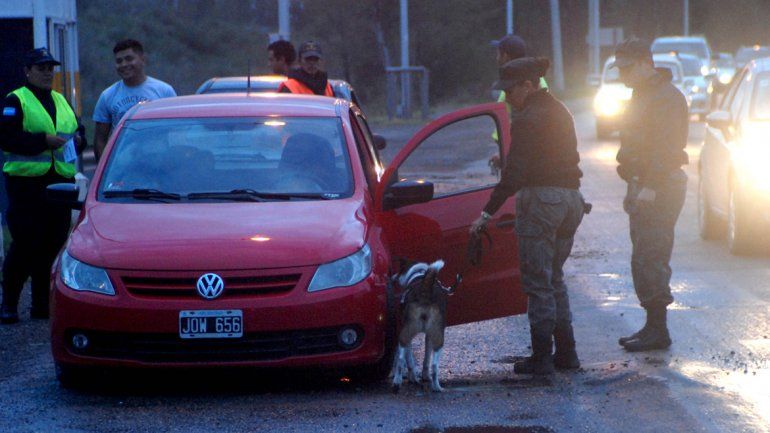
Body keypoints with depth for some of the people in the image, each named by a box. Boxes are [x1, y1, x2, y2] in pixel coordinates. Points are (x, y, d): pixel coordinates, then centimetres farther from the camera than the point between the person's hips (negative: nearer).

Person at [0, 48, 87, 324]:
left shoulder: (60, 101, 19)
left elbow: (78, 131, 26)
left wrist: (77, 140, 2)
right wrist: (44, 140, -19)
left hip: (60, 181, 6)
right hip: (27, 184, -6)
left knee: (53, 244, 4)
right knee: (26, 245, -9)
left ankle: (43, 304, 11)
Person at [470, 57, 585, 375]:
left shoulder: (527, 119, -13)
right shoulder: (559, 112, 14)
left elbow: (514, 174, -18)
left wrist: (487, 213, -16)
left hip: (541, 199, -9)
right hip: (570, 197, 9)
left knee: (538, 282, -2)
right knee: (554, 277, 17)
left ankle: (542, 357, -2)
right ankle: (566, 352, 17)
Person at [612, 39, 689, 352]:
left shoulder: (665, 97, -14)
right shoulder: (642, 95, 20)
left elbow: (665, 147, -22)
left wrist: (650, 186, -27)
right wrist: (634, 187, 22)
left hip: (659, 189, -11)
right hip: (643, 188, 11)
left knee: (650, 260, -12)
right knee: (643, 260, 11)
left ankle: (657, 330, -11)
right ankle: (653, 326, 15)